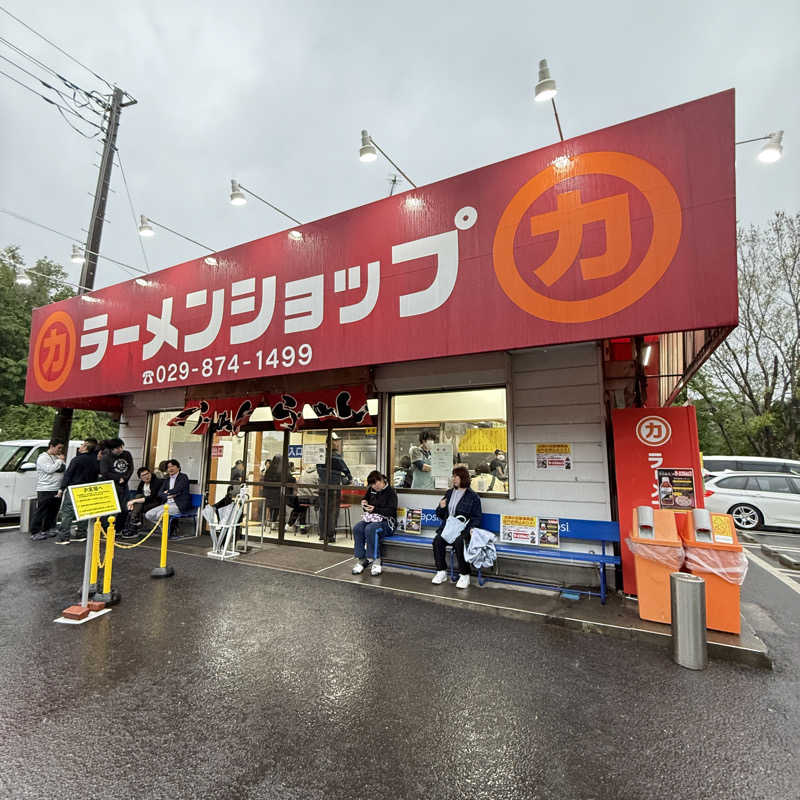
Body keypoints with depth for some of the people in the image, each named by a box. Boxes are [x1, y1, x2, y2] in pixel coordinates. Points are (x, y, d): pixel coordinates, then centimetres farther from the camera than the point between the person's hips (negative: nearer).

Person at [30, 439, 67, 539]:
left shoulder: (56, 457, 16)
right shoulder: (43, 457, -8)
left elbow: (64, 469, 17)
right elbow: (49, 469, -20)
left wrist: (63, 461, 2)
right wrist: (60, 460, -12)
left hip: (57, 490, 8)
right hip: (45, 490, -8)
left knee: (52, 512, 13)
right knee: (41, 512, -4)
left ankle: (46, 530, 25)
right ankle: (35, 532, 3)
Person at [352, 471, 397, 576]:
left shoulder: (391, 491, -7)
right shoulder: (371, 490, 10)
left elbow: (391, 511, -15)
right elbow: (365, 499, 24)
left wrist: (375, 509, -23)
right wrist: (364, 505, 0)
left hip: (386, 521, -6)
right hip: (370, 518, 6)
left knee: (370, 529, -34)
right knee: (357, 528, -24)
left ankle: (376, 560, -19)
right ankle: (361, 559, -16)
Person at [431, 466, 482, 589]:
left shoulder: (473, 497, 4)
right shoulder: (449, 493, 19)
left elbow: (476, 518, 0)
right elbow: (440, 515, 24)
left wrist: (469, 530, -17)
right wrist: (441, 507, 1)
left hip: (463, 529, -4)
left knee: (459, 542, -33)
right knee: (437, 540, -24)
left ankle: (464, 575, -16)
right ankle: (441, 572, -9)